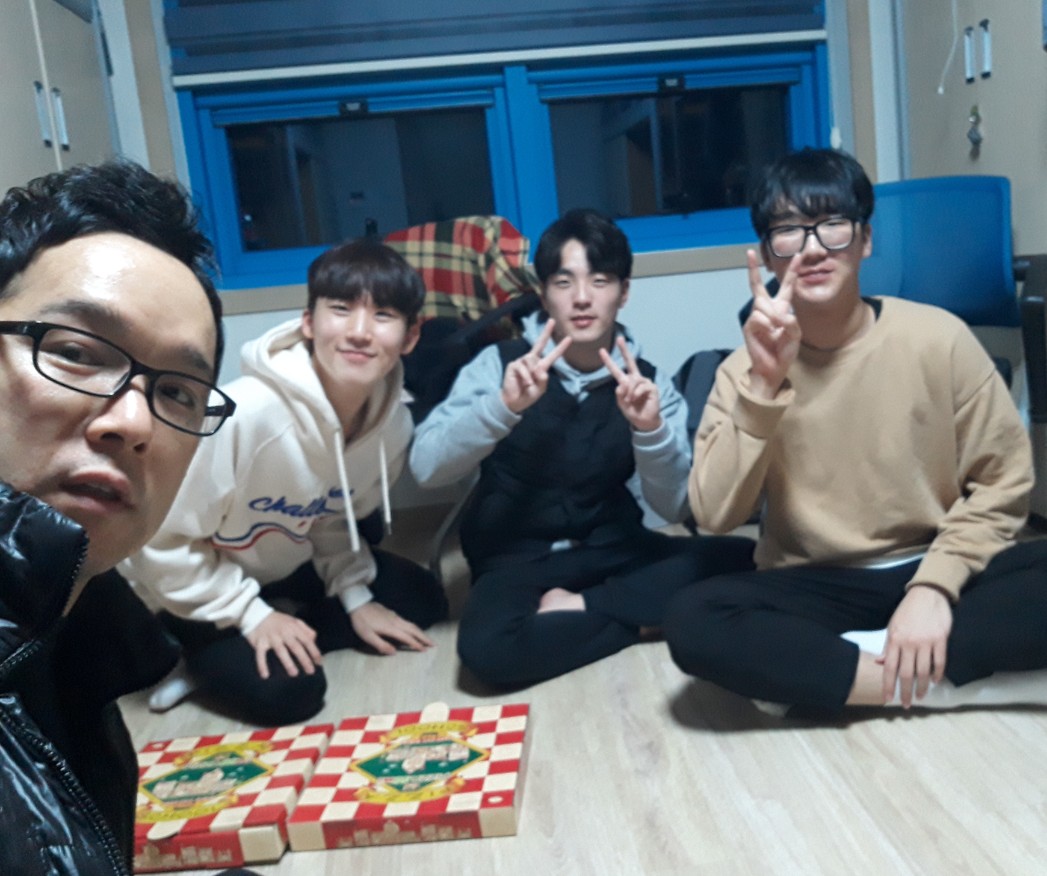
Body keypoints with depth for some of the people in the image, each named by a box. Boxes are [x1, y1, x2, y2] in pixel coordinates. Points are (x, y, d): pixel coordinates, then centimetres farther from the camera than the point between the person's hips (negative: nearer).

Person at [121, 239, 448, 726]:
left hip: (285, 568, 7)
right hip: (194, 583, -6)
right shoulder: (244, 414, -38)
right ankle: (202, 655, 8)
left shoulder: (392, 421, -17)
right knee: (286, 690, -24)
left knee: (421, 600, 1)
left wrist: (356, 598, -6)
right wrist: (250, 614, -22)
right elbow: (162, 540, -26)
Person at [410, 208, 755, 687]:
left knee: (747, 561, -19)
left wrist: (650, 429, -27)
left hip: (613, 549, 3)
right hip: (517, 557, -2)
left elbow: (674, 507, -9)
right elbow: (426, 468, -19)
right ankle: (634, 616, -13)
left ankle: (580, 607, -13)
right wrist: (503, 406, -33)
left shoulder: (647, 380, -3)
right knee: (487, 648, -34)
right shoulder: (502, 363, -8)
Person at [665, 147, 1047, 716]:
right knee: (691, 623, -28)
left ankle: (808, 670, -20)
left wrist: (935, 585, -16)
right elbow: (714, 515, -15)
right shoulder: (746, 367, -4)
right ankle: (942, 683, -20)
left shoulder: (938, 338, -7)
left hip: (935, 573, 1)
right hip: (814, 589, 0)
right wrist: (764, 385, -24)